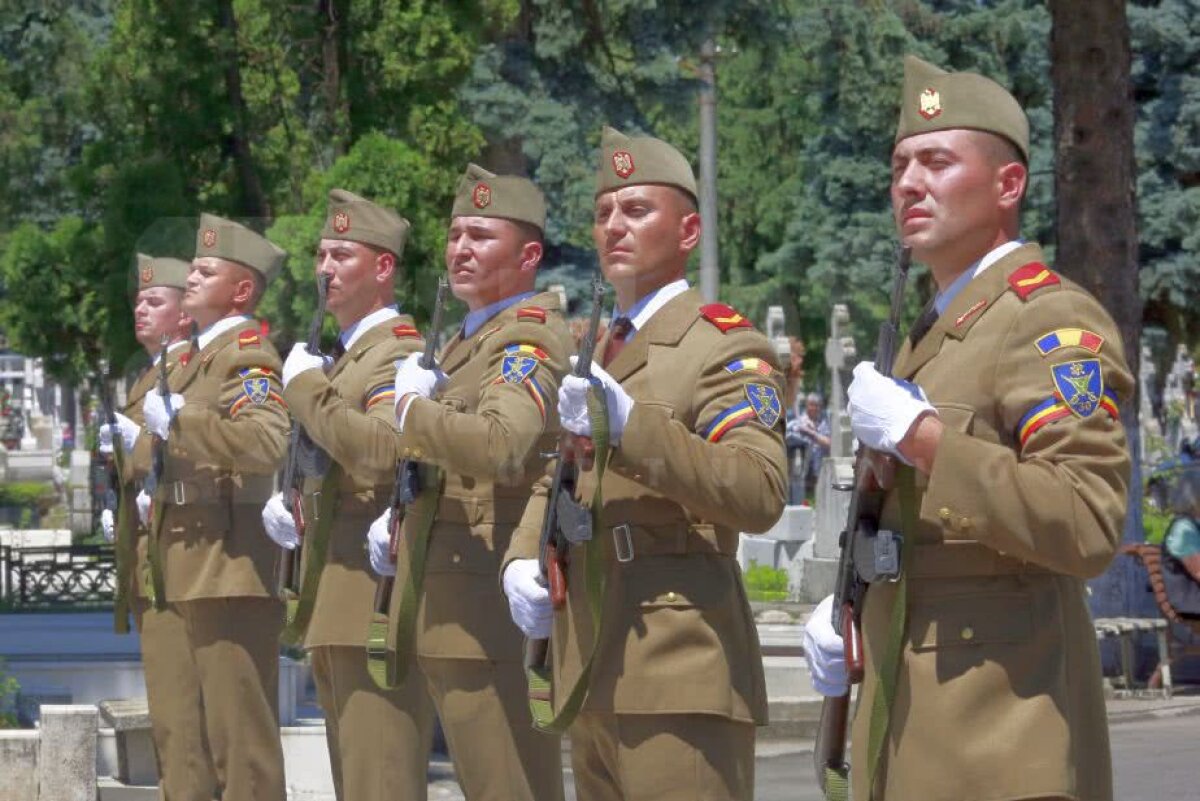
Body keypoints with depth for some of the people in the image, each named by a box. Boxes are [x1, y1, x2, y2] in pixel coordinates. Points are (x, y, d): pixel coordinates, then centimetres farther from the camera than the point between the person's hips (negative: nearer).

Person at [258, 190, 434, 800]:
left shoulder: (400, 352, -11)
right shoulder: (340, 355, 20)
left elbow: (383, 452, -29)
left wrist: (306, 385, -19)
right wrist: (287, 503, 12)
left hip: (378, 595, -10)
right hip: (334, 603, 10)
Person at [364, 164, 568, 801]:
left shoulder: (531, 336, -12)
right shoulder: (466, 339, 19)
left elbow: (502, 445, -32)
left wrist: (414, 410, -16)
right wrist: (398, 518, 13)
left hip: (491, 606, -10)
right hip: (446, 605, 10)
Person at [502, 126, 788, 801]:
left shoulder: (726, 346, -6)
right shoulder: (594, 356, 20)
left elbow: (761, 494, -19)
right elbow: (555, 479, 26)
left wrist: (632, 426, -28)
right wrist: (522, 559, 5)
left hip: (679, 673, -8)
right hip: (593, 671, 8)